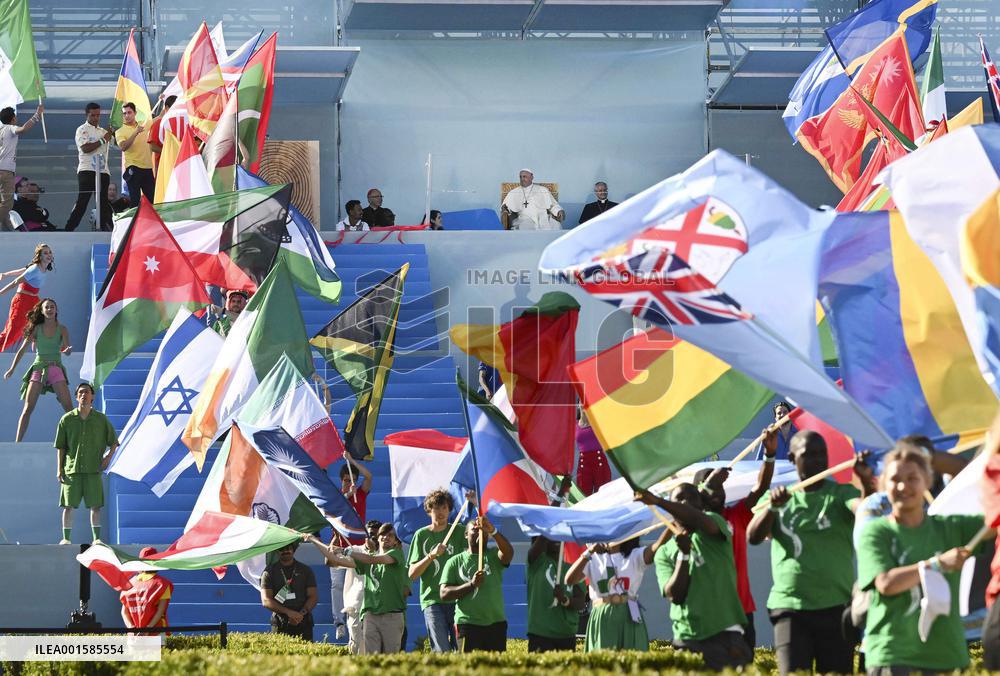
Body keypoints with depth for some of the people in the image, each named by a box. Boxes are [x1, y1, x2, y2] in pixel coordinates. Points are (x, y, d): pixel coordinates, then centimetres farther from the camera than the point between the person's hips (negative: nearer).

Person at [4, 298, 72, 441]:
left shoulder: (62, 329, 3)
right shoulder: (36, 329, 3)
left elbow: (66, 349, -5)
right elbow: (22, 349, 6)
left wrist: (67, 350, -30)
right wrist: (12, 368, 2)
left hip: (56, 368, 0)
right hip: (38, 368, 0)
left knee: (68, 407, -9)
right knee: (28, 408, -8)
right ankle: (17, 442, -8)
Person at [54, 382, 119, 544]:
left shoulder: (101, 419, 5)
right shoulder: (67, 420, 3)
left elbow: (114, 442, 14)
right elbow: (60, 447, 6)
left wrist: (108, 456, -3)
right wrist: (59, 469, 1)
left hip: (93, 469, 0)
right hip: (71, 469, 0)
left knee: (95, 506, 1)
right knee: (68, 505, -1)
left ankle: (97, 538, 7)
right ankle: (66, 538, 4)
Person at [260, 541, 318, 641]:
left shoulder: (306, 570, 14)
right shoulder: (269, 572, 9)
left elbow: (313, 597, 8)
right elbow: (266, 601, 0)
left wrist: (302, 613, -11)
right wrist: (288, 612, -13)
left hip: (303, 623, 1)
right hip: (280, 625, -1)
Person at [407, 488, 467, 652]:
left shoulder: (459, 532, 11)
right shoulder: (421, 535, 8)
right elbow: (412, 574, 4)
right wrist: (432, 555, -12)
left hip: (457, 599, 1)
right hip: (432, 600, -1)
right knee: (442, 652, -11)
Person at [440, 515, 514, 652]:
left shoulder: (493, 556, 10)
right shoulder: (455, 562, 8)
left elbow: (508, 553, -14)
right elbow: (444, 594, 0)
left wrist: (493, 531, -30)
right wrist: (471, 585, -13)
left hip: (496, 624, 2)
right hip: (468, 624, -2)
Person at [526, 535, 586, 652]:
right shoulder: (538, 562, 3)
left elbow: (581, 602, 4)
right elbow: (542, 539, -15)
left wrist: (565, 600, -16)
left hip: (567, 635, 4)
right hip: (540, 634, -4)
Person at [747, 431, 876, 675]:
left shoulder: (841, 494, 4)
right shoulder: (779, 498, 11)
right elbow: (753, 536, -4)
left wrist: (867, 482, -38)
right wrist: (773, 507, -23)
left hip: (836, 607, -1)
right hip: (789, 607, 1)